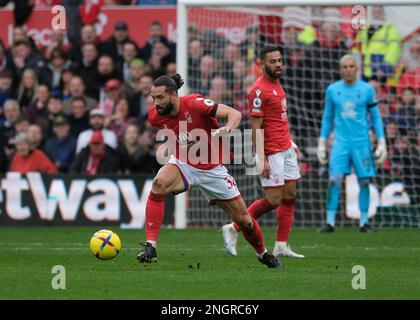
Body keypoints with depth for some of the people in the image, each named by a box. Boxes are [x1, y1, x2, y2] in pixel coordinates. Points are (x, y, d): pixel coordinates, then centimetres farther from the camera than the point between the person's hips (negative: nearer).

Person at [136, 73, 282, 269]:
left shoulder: (194, 104, -26)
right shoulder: (155, 116, -14)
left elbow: (235, 114, -28)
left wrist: (227, 129, -47)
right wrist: (169, 146, -2)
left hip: (212, 169, -1)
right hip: (183, 164, 1)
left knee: (244, 219, 5)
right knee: (158, 184, -33)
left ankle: (263, 253, 36)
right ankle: (150, 246, -31)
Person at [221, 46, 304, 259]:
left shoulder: (276, 84, 12)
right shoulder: (259, 90, -16)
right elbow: (255, 127, -18)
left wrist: (290, 143, 16)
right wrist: (262, 159, -21)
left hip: (285, 149, 9)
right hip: (271, 153, -9)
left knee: (290, 196, 7)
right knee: (273, 200, -7)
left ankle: (281, 246, 11)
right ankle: (233, 229, 8)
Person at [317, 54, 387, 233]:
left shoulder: (367, 89, 2)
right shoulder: (332, 90, 5)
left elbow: (376, 117, 7)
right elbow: (327, 118, 13)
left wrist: (381, 143, 1)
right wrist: (322, 144, 10)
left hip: (362, 143, 0)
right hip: (340, 142, 0)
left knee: (364, 181, 0)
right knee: (334, 181, -9)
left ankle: (363, 222, 10)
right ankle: (330, 222, -6)